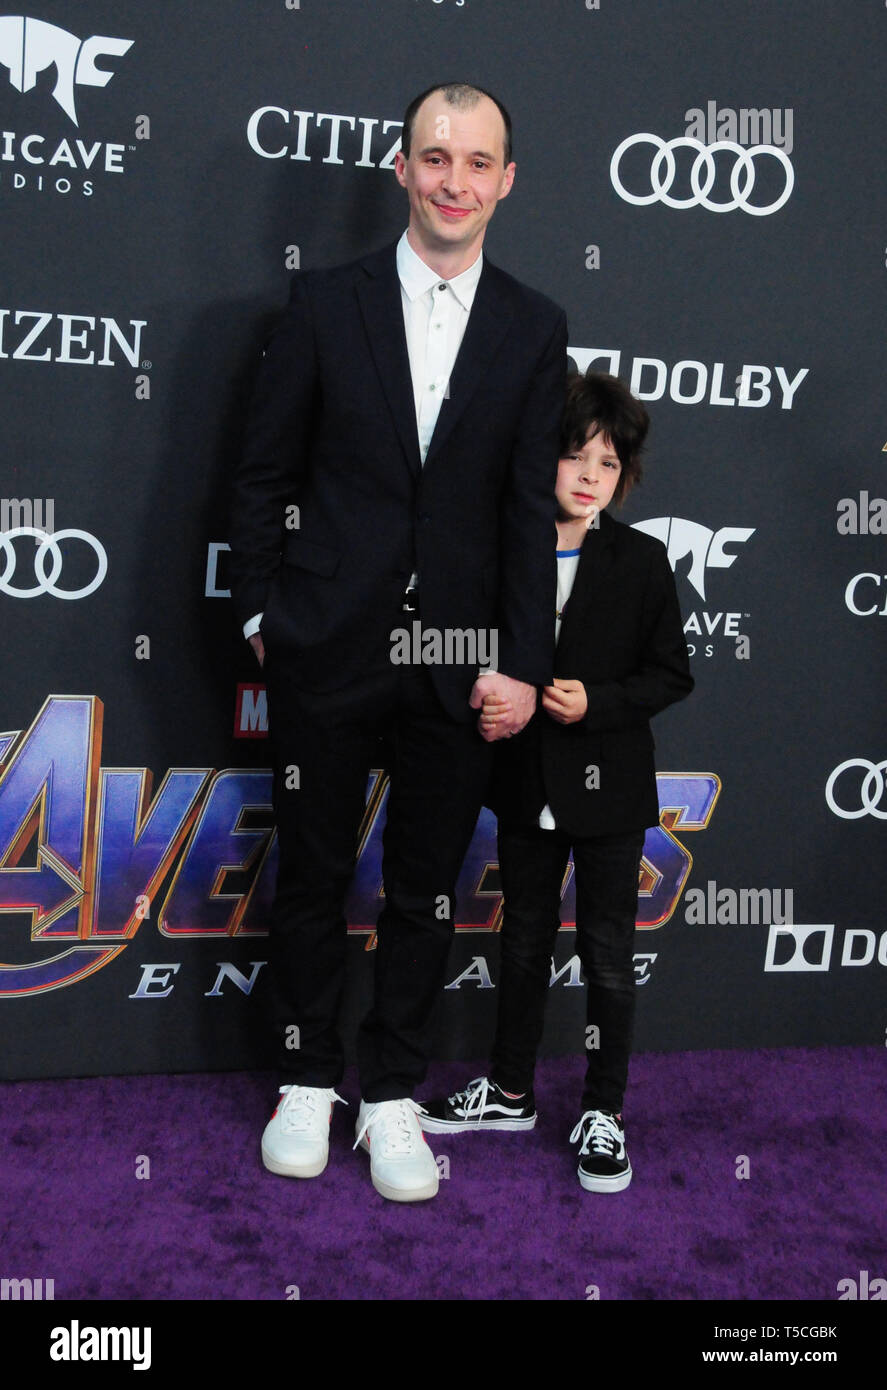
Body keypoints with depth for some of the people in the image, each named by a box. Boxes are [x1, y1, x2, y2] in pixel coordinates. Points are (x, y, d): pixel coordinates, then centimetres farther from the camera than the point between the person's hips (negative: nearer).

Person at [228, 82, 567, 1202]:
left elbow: (531, 509, 1)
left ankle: (393, 1093, 25)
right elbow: (263, 472, 4)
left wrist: (523, 663, -3)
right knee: (312, 872, 10)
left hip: (458, 657, 1)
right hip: (328, 648, -1)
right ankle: (307, 1080, 28)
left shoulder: (534, 330, 4)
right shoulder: (326, 304, 1)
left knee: (427, 887, 9)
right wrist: (260, 609, -1)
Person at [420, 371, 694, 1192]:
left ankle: (603, 1113, 21)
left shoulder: (641, 561, -6)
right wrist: (481, 704, -12)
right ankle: (510, 1092, 33)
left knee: (607, 953, 5)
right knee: (523, 943, 17)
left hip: (608, 788, -3)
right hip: (526, 785, 3)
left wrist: (595, 703, -19)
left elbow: (671, 675, -5)